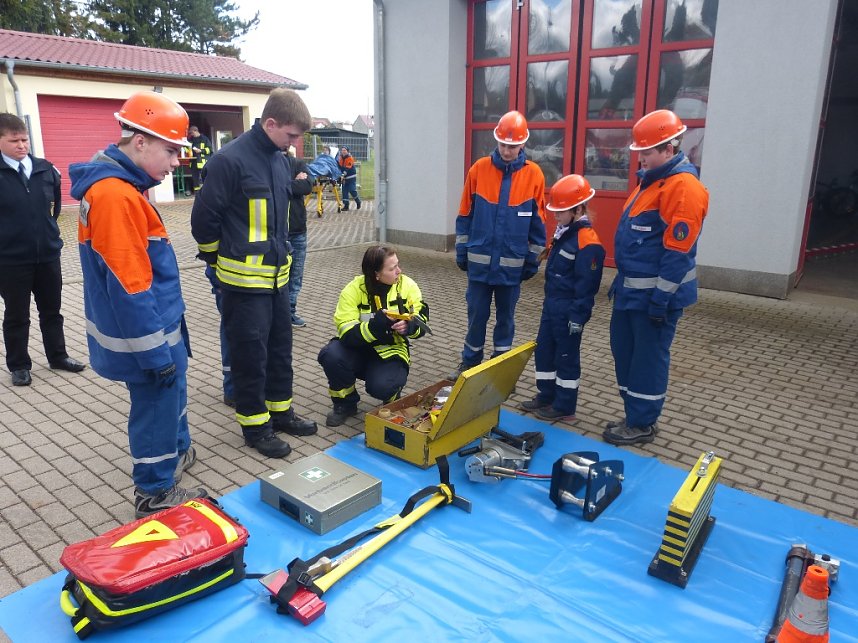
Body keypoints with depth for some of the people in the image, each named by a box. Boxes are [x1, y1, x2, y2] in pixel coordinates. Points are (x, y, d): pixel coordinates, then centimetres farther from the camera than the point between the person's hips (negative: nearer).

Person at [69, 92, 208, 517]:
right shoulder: (116, 195, -24)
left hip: (155, 323, 10)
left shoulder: (116, 184, 8)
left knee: (168, 395, 25)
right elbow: (129, 286, -26)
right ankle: (156, 493, 24)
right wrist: (157, 352, -21)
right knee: (157, 405, 6)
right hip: (143, 332, -10)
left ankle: (176, 453, 46)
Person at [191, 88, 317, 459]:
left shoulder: (280, 160, 8)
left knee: (280, 345, 16)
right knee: (250, 352, 4)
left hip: (277, 273, 7)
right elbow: (203, 218, -12)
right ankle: (254, 423, 19)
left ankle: (280, 409, 32)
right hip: (244, 278, -7)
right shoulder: (230, 160, -17)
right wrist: (217, 259, 0)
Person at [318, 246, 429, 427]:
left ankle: (392, 398, 10)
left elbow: (422, 322, -8)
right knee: (330, 355, -30)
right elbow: (346, 333, -23)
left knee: (381, 387, -31)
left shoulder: (407, 285, -10)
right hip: (358, 351, 1)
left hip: (391, 353, -1)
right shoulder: (354, 289, -15)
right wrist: (376, 325, -39)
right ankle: (345, 403, -1)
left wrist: (409, 326, -31)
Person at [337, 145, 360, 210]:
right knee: (344, 191, 1)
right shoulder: (341, 158, 9)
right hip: (344, 177, 6)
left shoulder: (350, 158, -13)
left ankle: (358, 202, 16)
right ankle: (346, 206, 6)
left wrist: (344, 173, -37)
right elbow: (340, 166, 14)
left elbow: (348, 168, -24)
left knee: (352, 190, -9)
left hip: (351, 177, -6)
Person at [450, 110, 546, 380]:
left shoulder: (533, 174, -4)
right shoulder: (479, 169, -2)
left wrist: (532, 259, 2)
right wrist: (462, 251, 4)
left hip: (512, 263, 0)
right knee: (476, 314, 9)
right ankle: (470, 361, 25)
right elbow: (465, 214, 4)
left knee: (505, 315, 12)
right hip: (480, 260, 1)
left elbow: (538, 222, 1)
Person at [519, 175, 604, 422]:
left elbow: (586, 284, -20)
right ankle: (546, 396, 30)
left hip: (568, 310, -9)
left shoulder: (587, 241, -20)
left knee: (566, 357, 3)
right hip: (551, 304, 9)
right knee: (543, 350, 16)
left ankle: (564, 407, 16)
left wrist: (577, 317, -18)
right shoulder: (564, 233, 9)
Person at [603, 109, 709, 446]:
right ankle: (635, 415, 29)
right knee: (624, 350, 16)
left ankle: (643, 424, 16)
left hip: (656, 292, -10)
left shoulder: (682, 185, -18)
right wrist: (621, 281, 20)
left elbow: (677, 251, -22)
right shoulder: (652, 180, 14)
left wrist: (661, 298, -21)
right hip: (632, 288, 10)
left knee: (648, 358, 2)